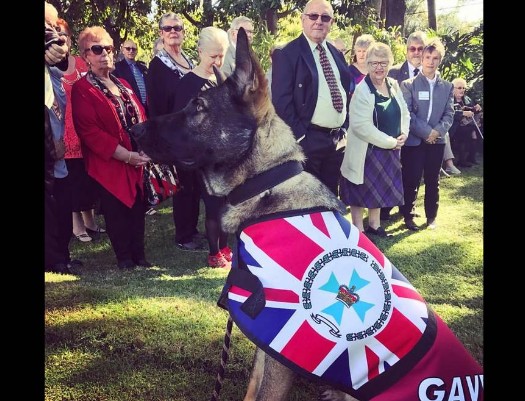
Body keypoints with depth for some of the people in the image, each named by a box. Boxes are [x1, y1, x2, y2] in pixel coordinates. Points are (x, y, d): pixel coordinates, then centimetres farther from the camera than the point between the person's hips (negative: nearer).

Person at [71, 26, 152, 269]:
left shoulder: (123, 84, 17)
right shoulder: (82, 89, -7)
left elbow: (141, 117, 14)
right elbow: (89, 132, -16)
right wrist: (126, 155, -19)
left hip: (138, 161, 6)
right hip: (109, 165, -6)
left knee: (138, 210, 9)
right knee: (117, 213, 2)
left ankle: (139, 254, 22)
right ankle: (124, 257, 17)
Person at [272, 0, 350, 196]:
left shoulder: (336, 54, 14)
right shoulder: (287, 54, -7)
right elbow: (281, 100, -14)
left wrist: (344, 130, 9)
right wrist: (299, 136, -17)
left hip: (336, 139, 7)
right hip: (307, 139, -6)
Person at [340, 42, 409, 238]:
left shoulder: (394, 85, 3)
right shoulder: (362, 90, -18)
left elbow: (404, 113, 14)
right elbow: (361, 126, -25)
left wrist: (403, 134, -5)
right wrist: (390, 142, -19)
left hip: (389, 150, 7)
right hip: (366, 150, -7)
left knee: (380, 189, 17)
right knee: (361, 191, 5)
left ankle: (374, 225, 32)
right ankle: (358, 230, 17)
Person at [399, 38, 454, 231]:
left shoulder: (447, 86, 9)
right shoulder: (408, 84, -1)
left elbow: (449, 114, 6)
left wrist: (437, 131, -12)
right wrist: (427, 132, -14)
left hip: (437, 141, 3)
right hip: (413, 140, -3)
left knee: (433, 181, 9)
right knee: (411, 180, -2)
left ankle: (431, 217, 21)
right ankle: (408, 216, 12)